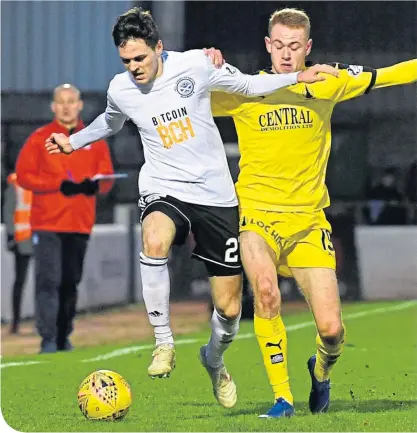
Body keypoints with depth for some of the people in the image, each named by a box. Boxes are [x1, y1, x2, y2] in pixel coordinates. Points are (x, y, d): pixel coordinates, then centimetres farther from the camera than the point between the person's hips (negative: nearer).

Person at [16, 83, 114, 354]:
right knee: (49, 281, -11)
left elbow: (107, 178, 9)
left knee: (71, 282, 9)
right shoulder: (40, 138, 2)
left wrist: (95, 184, -16)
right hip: (48, 223, -3)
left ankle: (64, 337, 18)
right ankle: (48, 339, -11)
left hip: (80, 224, 3)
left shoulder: (95, 141, 9)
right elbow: (23, 175, -5)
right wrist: (58, 185, -17)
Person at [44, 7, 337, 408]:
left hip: (215, 194, 0)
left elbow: (246, 85, 6)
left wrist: (297, 78, -1)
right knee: (154, 240, -39)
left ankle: (214, 360, 38)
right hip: (163, 191, 0)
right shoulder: (120, 89, -2)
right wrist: (73, 142, 22)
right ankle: (163, 343, -27)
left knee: (228, 308, 3)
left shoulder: (195, 65, -9)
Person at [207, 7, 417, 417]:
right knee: (265, 289, -32)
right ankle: (282, 397, -20)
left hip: (309, 220, 2)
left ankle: (321, 370, 33)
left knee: (331, 329, -5)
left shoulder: (327, 84, 5)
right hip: (258, 213, -2)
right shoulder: (243, 91, 0)